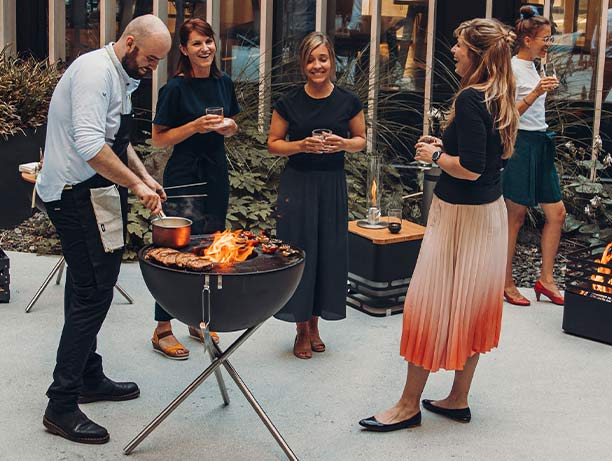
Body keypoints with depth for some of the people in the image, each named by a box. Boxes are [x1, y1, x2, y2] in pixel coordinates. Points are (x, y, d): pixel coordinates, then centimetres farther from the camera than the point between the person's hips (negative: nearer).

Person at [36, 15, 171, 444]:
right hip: (77, 195, -11)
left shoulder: (120, 77, 16)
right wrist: (136, 184, -22)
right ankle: (62, 405, -4)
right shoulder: (96, 72, -17)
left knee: (89, 291, 17)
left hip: (93, 195, 11)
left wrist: (145, 176, 15)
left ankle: (89, 379, 29)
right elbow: (90, 145, -28)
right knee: (92, 294, -10)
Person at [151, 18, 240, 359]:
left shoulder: (224, 83, 8)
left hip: (217, 176, 6)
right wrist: (195, 126, -19)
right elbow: (159, 139, -8)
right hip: (184, 176, -6)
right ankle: (163, 330, 2)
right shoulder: (176, 88, -10)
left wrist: (228, 125, -3)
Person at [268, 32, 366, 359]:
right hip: (297, 183, -1)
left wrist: (344, 143, -11)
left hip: (333, 184, 1)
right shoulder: (289, 102, -4)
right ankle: (302, 329, 16)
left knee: (329, 252, 5)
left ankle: (315, 323, 24)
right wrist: (301, 145, -15)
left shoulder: (348, 101, -2)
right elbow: (273, 144, 3)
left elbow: (361, 139, 10)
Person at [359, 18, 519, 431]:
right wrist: (446, 147, 10)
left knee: (430, 304, 1)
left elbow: (471, 168, -25)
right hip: (491, 212, 9)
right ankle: (458, 399, 25)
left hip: (460, 214, -9)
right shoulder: (500, 98, 8)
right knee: (471, 305, 15)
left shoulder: (470, 99, -20)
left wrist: (434, 155, -9)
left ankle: (409, 405, 11)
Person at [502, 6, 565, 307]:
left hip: (540, 145, 9)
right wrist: (536, 93, -25)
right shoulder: (512, 68, -11)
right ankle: (506, 284, 8)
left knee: (557, 212, 6)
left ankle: (546, 279, 15)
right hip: (520, 145, -9)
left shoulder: (532, 67, 16)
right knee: (515, 217, -2)